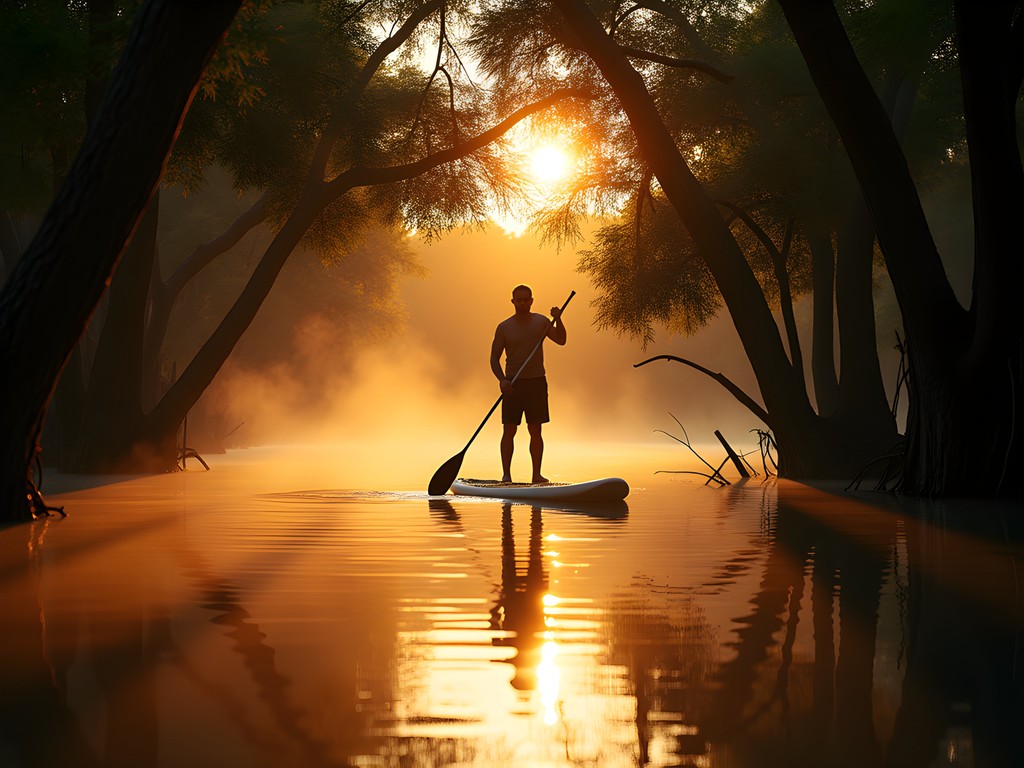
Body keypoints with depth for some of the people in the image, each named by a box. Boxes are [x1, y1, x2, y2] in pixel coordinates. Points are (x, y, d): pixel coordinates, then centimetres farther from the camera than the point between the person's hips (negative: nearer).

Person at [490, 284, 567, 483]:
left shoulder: (541, 322, 6)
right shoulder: (504, 327, 1)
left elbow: (561, 340, -2)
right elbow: (494, 358, 1)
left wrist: (558, 320, -19)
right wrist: (502, 380, -15)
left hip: (537, 382, 1)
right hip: (512, 384, -1)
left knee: (535, 430, 1)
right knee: (509, 431, -3)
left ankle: (537, 474, 3)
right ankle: (506, 474, 1)